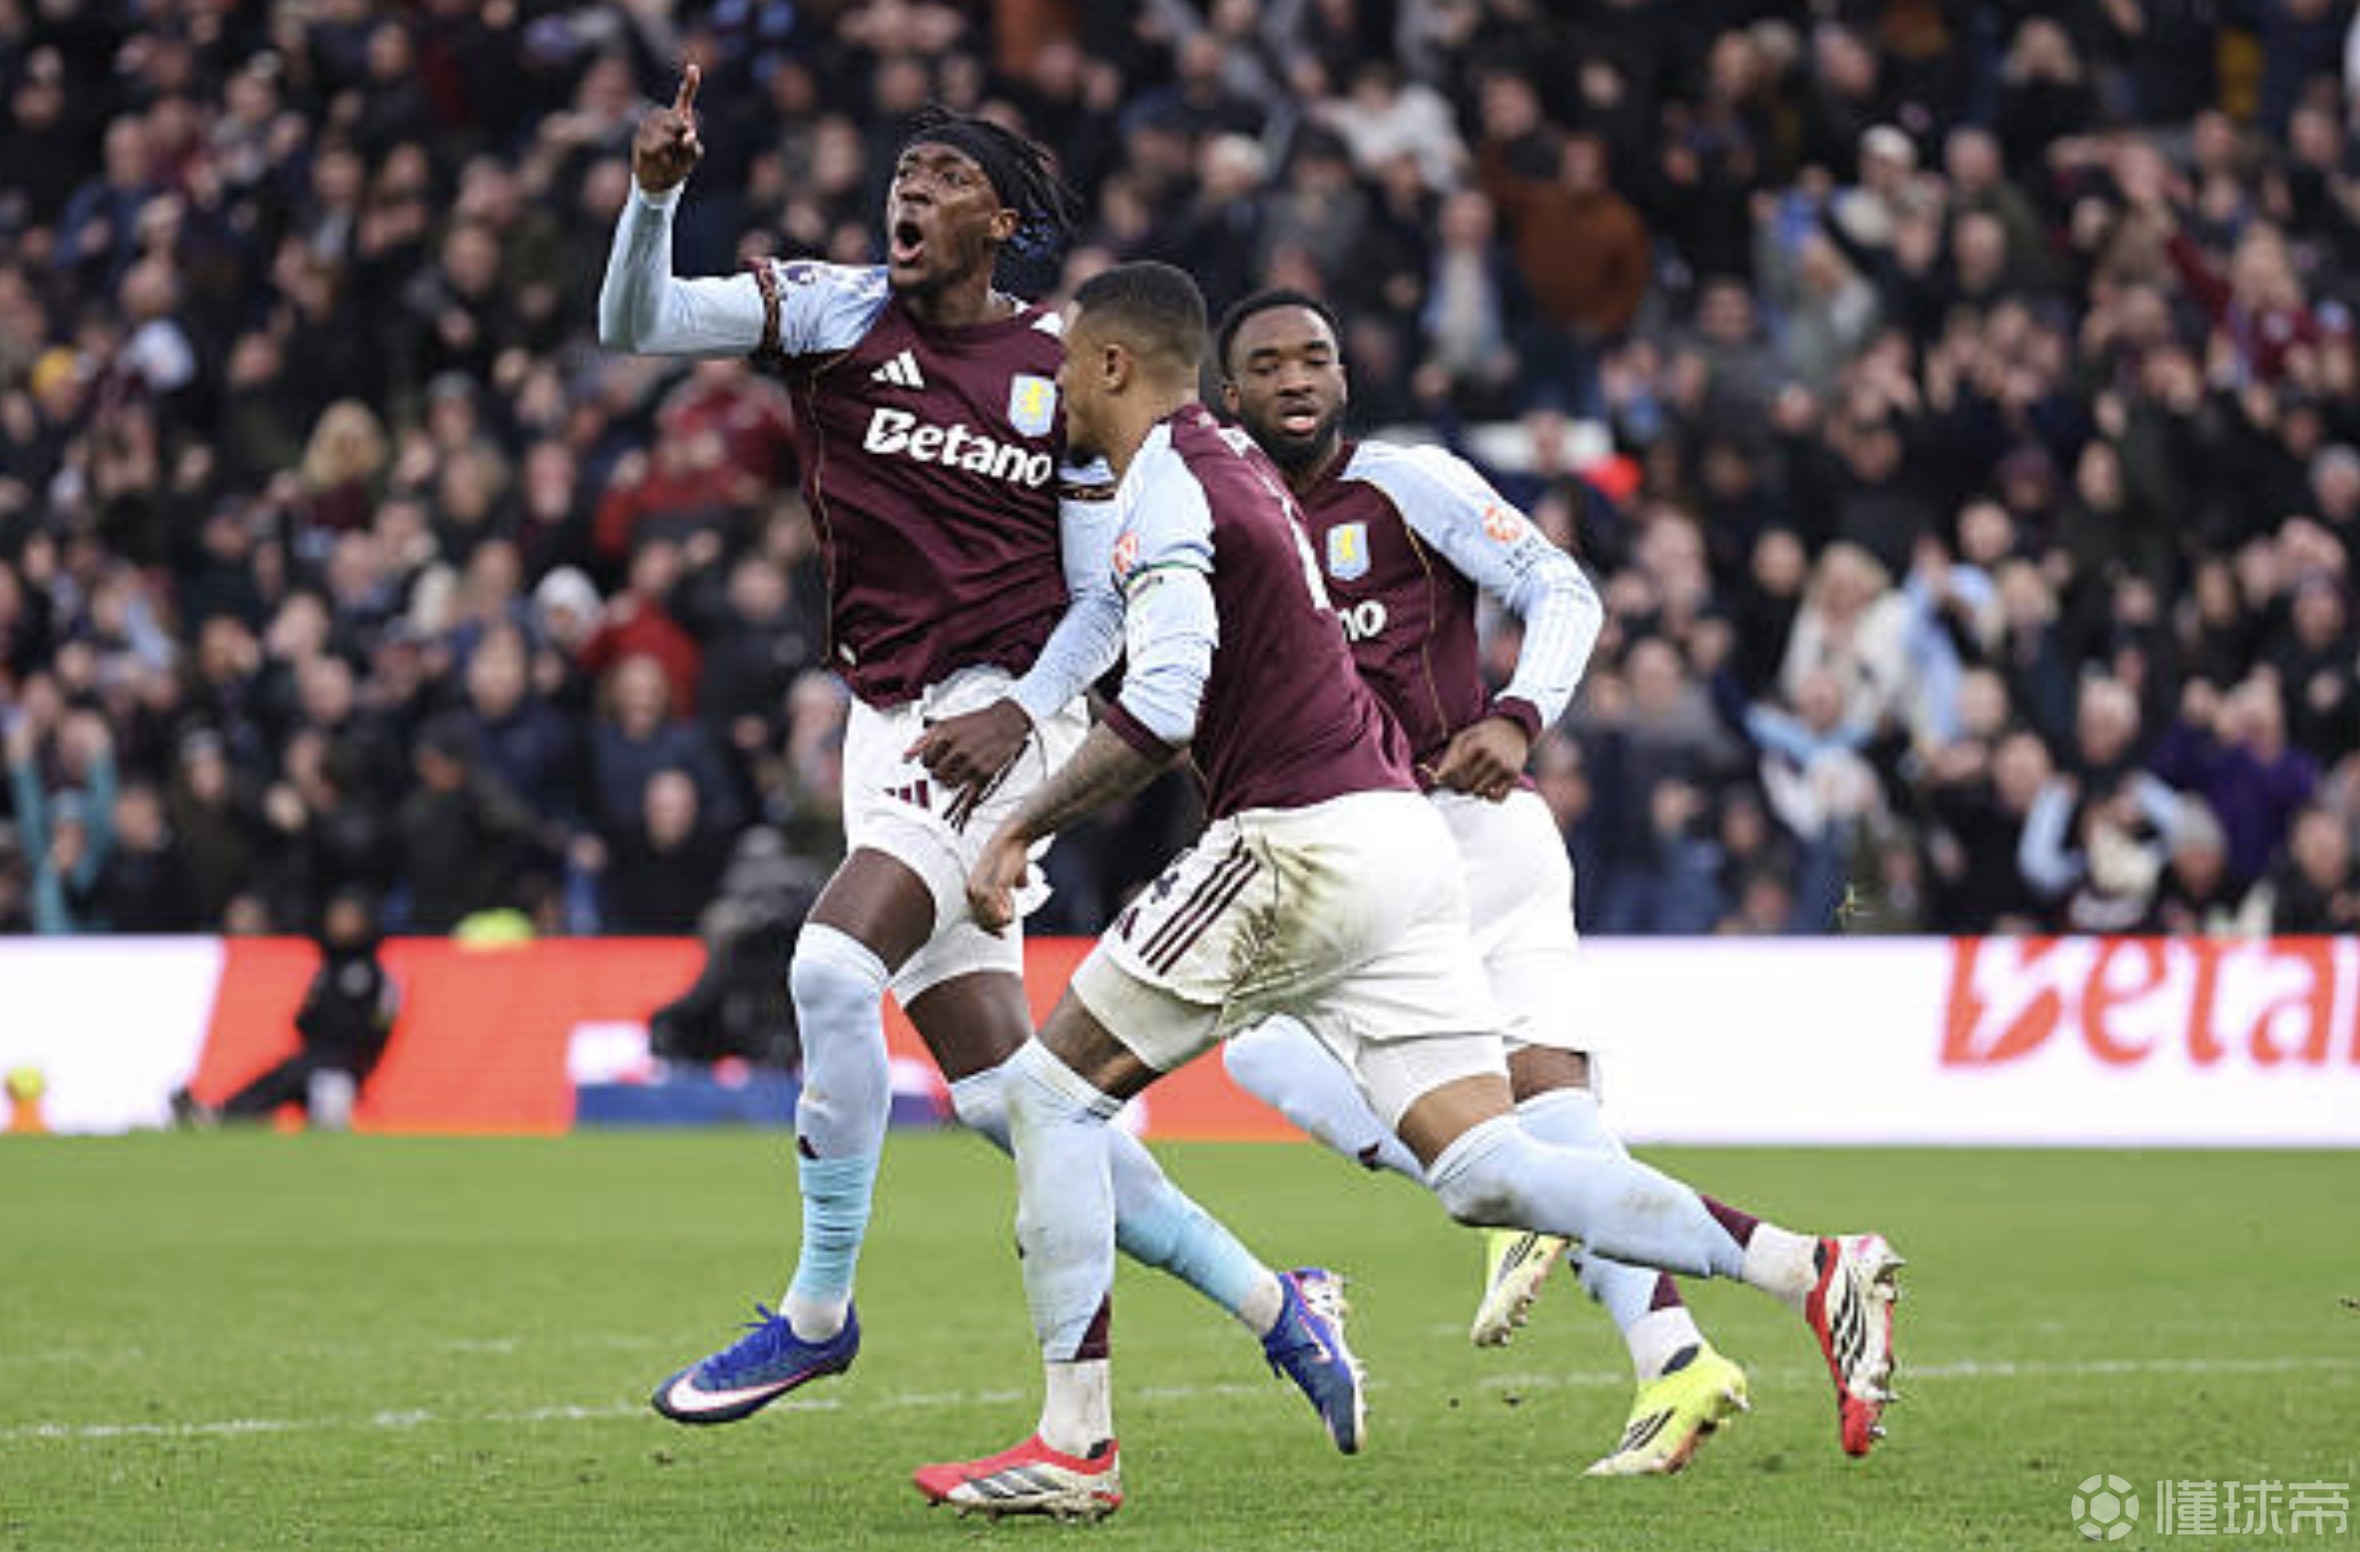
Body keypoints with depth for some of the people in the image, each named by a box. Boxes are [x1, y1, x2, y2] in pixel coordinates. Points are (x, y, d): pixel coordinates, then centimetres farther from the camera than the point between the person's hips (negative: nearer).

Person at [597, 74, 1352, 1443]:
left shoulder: (1064, 373, 0)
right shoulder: (838, 313, 6)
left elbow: (1108, 596, 2)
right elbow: (634, 326, -5)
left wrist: (1019, 710, -15)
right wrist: (654, 194, -22)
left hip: (1002, 721, -5)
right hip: (891, 720, 5)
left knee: (835, 960, -25)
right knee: (1002, 1094, 4)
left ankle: (819, 1311, -10)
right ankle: (1274, 1305, 16)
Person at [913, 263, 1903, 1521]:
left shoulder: (1165, 484, -8)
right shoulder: (1230, 461, 21)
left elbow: (1158, 717, -18)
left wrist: (1021, 828, -9)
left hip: (1305, 842, -9)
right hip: (1399, 838, 9)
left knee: (1052, 1089, 1)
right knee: (1487, 1172, 1)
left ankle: (1074, 1446, -1)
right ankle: (1815, 1274, -11)